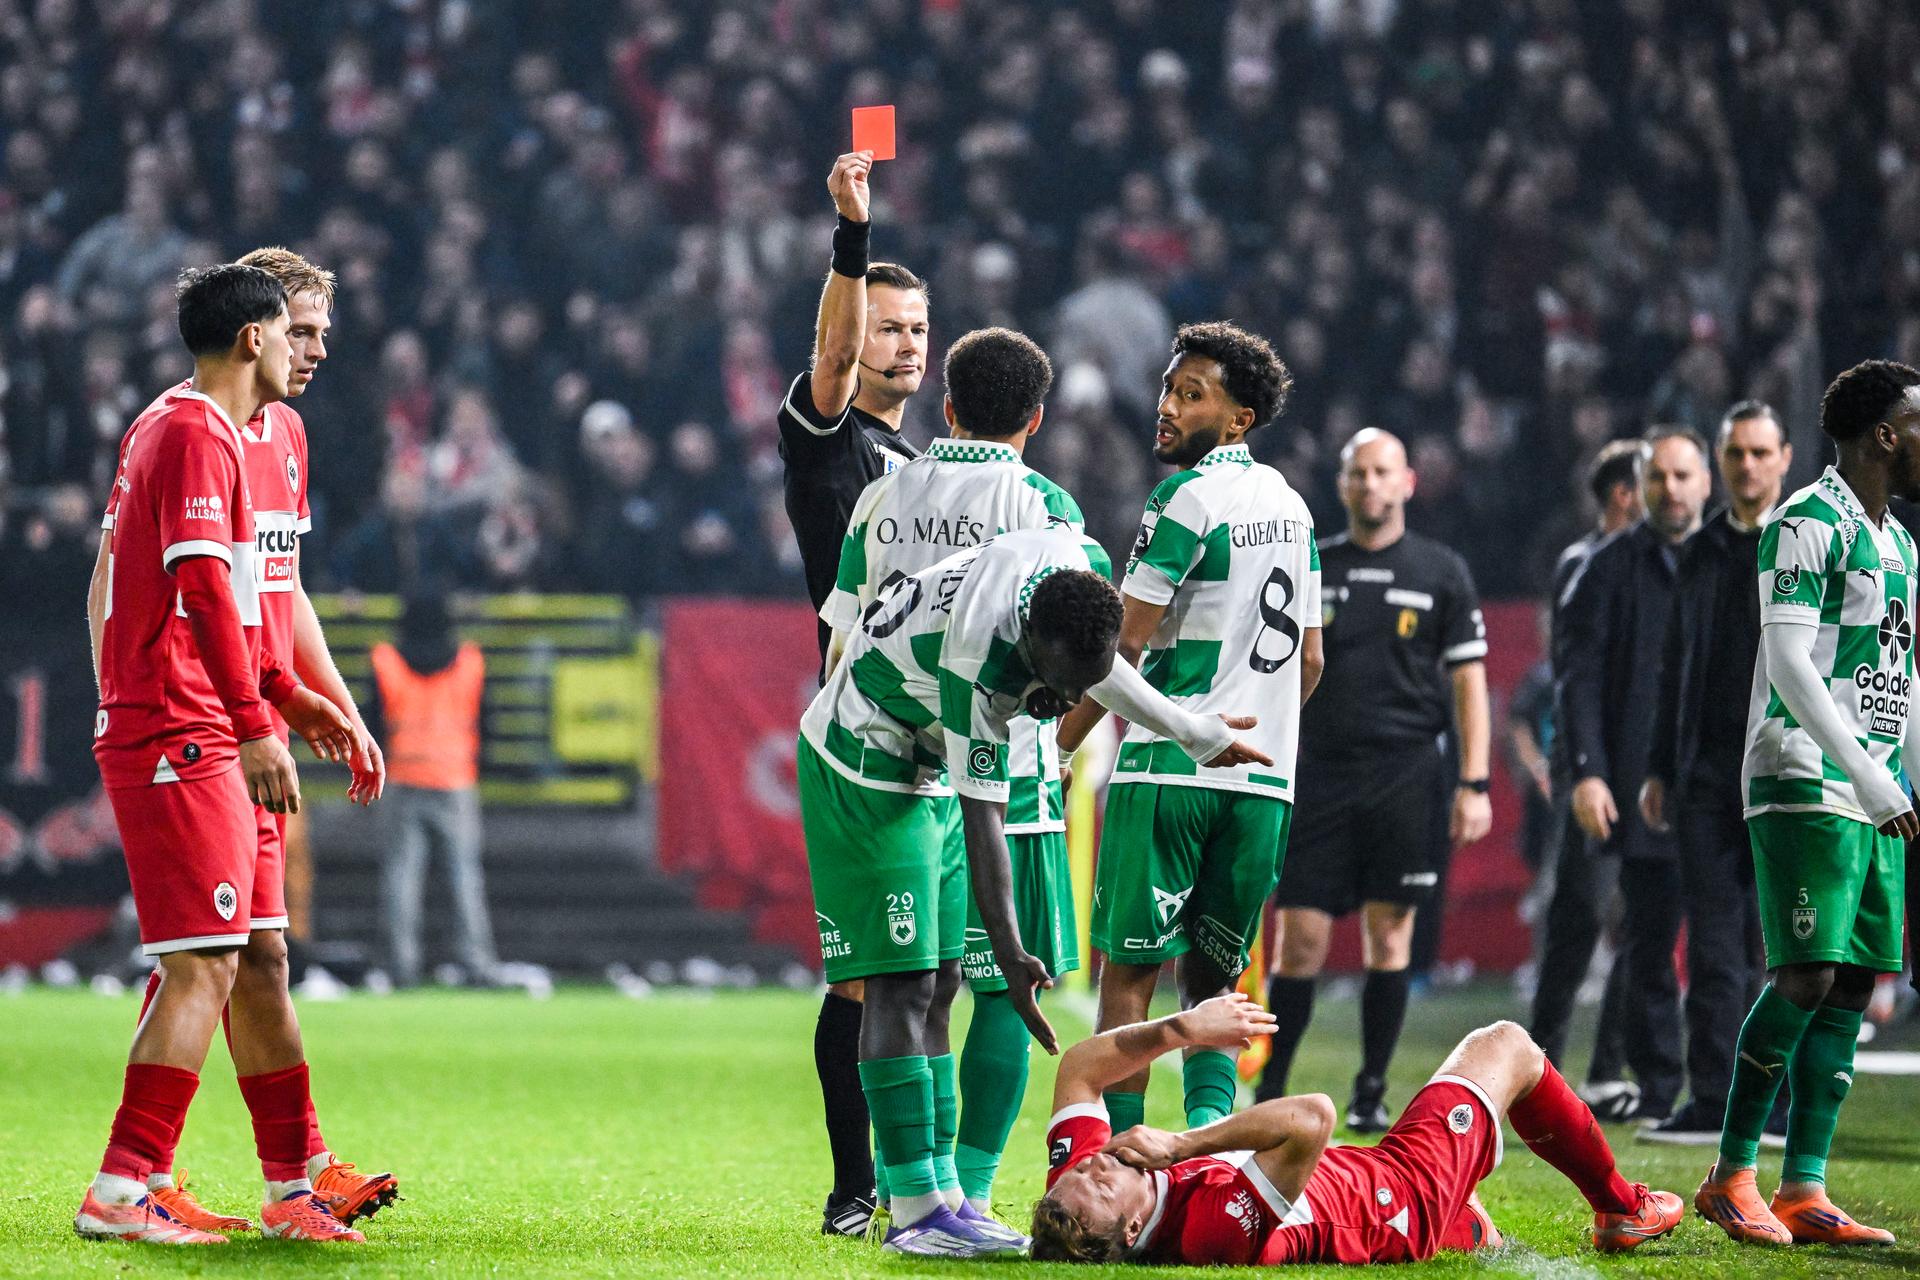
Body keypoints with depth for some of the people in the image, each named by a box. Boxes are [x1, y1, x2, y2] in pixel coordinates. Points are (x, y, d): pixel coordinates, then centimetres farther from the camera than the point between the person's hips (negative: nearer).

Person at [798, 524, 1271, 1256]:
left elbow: (1093, 673, 9)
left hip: (925, 772, 9)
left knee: (937, 985, 7)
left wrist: (1194, 734, 20)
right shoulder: (977, 663, -37)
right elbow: (984, 822, -33)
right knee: (902, 984, -13)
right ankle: (916, 1214, -16)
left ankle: (933, 1194, 9)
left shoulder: (1083, 565, -15)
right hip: (866, 775, -9)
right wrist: (1010, 954, -33)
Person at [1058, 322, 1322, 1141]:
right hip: (1266, 780, 7)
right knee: (1211, 981, 13)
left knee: (1128, 974, -4)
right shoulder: (1289, 504, 15)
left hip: (1171, 765, -7)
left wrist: (1056, 746, -5)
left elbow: (1126, 647, -10)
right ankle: (1208, 1132, -6)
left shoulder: (1188, 497, -8)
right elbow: (1309, 660, 20)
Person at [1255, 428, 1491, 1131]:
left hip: (1407, 776, -1)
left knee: (1390, 934, 0)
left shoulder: (1441, 572, 5)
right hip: (1320, 775, 1)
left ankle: (1371, 1093, 7)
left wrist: (1473, 785, -4)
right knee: (1300, 936, -4)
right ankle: (1269, 1093, 4)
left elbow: (1468, 682, 4)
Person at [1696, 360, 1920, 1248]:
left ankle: (1803, 1191, 5)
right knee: (1807, 978, -14)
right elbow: (1788, 663, -17)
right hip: (1806, 786, -9)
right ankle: (1730, 1176, -5)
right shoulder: (1810, 524, -9)